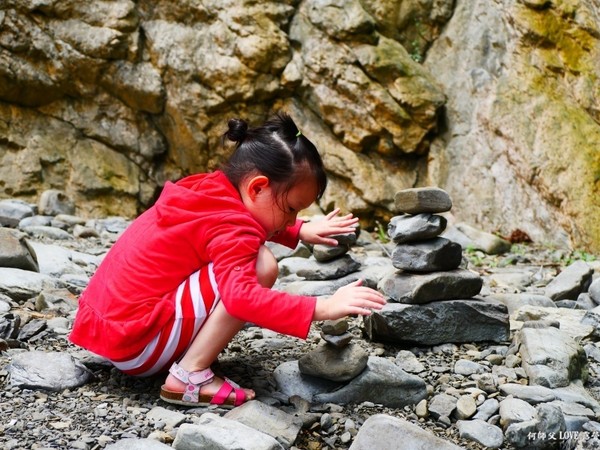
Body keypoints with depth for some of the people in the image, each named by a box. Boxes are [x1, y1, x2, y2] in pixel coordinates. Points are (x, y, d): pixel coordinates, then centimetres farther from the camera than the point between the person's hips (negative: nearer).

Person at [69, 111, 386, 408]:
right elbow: (243, 296, -36)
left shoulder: (210, 190, 8)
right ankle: (190, 377, -14)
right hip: (135, 342, -10)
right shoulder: (232, 226, -21)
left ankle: (186, 362, 11)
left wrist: (301, 231, 20)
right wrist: (321, 308, -37)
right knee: (261, 266, -19)